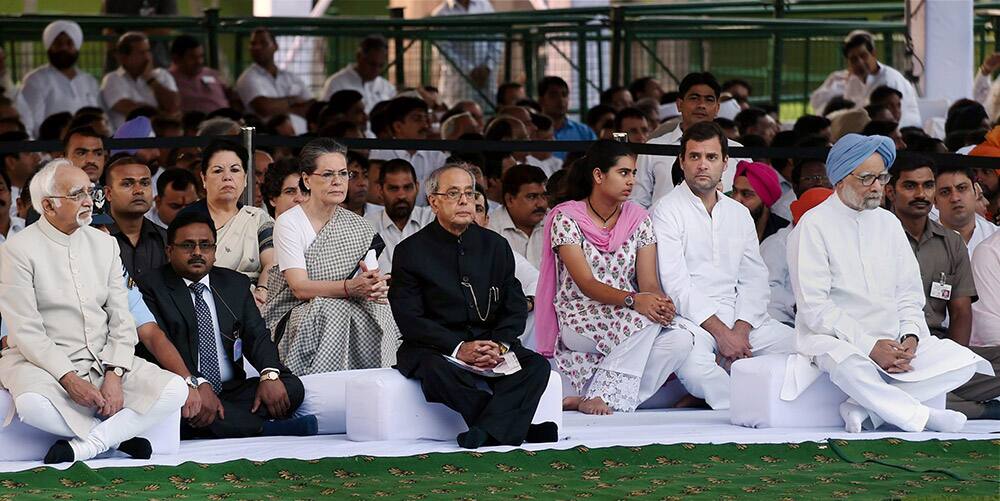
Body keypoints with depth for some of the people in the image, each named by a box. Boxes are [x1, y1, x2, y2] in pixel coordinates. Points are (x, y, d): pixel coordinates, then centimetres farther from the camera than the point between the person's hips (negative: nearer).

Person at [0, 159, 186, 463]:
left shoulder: (105, 245, 12)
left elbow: (121, 320, 6)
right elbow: (27, 331, -12)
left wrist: (115, 374, -11)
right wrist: (69, 378, -21)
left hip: (104, 361, 5)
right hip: (44, 364, -5)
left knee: (175, 390, -18)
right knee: (32, 404, -39)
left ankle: (82, 446, -22)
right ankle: (116, 436, -15)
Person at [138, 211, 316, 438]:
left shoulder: (236, 284, 18)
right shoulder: (152, 287, 2)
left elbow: (257, 336, 9)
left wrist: (270, 374, -14)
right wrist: (197, 384, -27)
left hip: (233, 392, 4)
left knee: (292, 387, -18)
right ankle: (267, 428, -32)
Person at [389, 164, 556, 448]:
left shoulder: (495, 246, 12)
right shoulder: (411, 251, 1)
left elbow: (516, 307, 7)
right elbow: (408, 318, -8)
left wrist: (499, 345, -14)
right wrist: (458, 348, -21)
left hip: (491, 342, 3)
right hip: (435, 347, -3)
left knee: (537, 365, -24)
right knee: (437, 371, -37)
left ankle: (487, 433, -42)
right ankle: (516, 428, -31)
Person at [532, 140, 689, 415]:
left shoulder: (638, 219, 8)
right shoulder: (566, 218, -7)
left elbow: (649, 283, -1)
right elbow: (586, 284, -16)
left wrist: (662, 304, -26)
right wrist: (633, 300, -33)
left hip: (629, 322, 5)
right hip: (579, 323, -5)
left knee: (680, 341, -26)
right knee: (645, 320, -34)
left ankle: (592, 397, -23)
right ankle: (599, 397, -24)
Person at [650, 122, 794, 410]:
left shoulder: (739, 214, 19)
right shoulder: (667, 212, 1)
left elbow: (754, 279, 12)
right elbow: (676, 285, -9)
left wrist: (740, 330, -7)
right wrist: (721, 332, -16)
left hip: (741, 319, 6)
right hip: (691, 320, -6)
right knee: (693, 363, -38)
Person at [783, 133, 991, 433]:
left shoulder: (888, 224, 16)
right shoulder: (814, 226, -4)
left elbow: (910, 294, 15)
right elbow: (815, 307, -12)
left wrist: (910, 336, -7)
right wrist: (869, 346, -18)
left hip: (892, 341, 7)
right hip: (831, 338, -6)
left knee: (963, 362, -15)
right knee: (850, 365, -41)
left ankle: (863, 409, -22)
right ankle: (921, 417, -22)